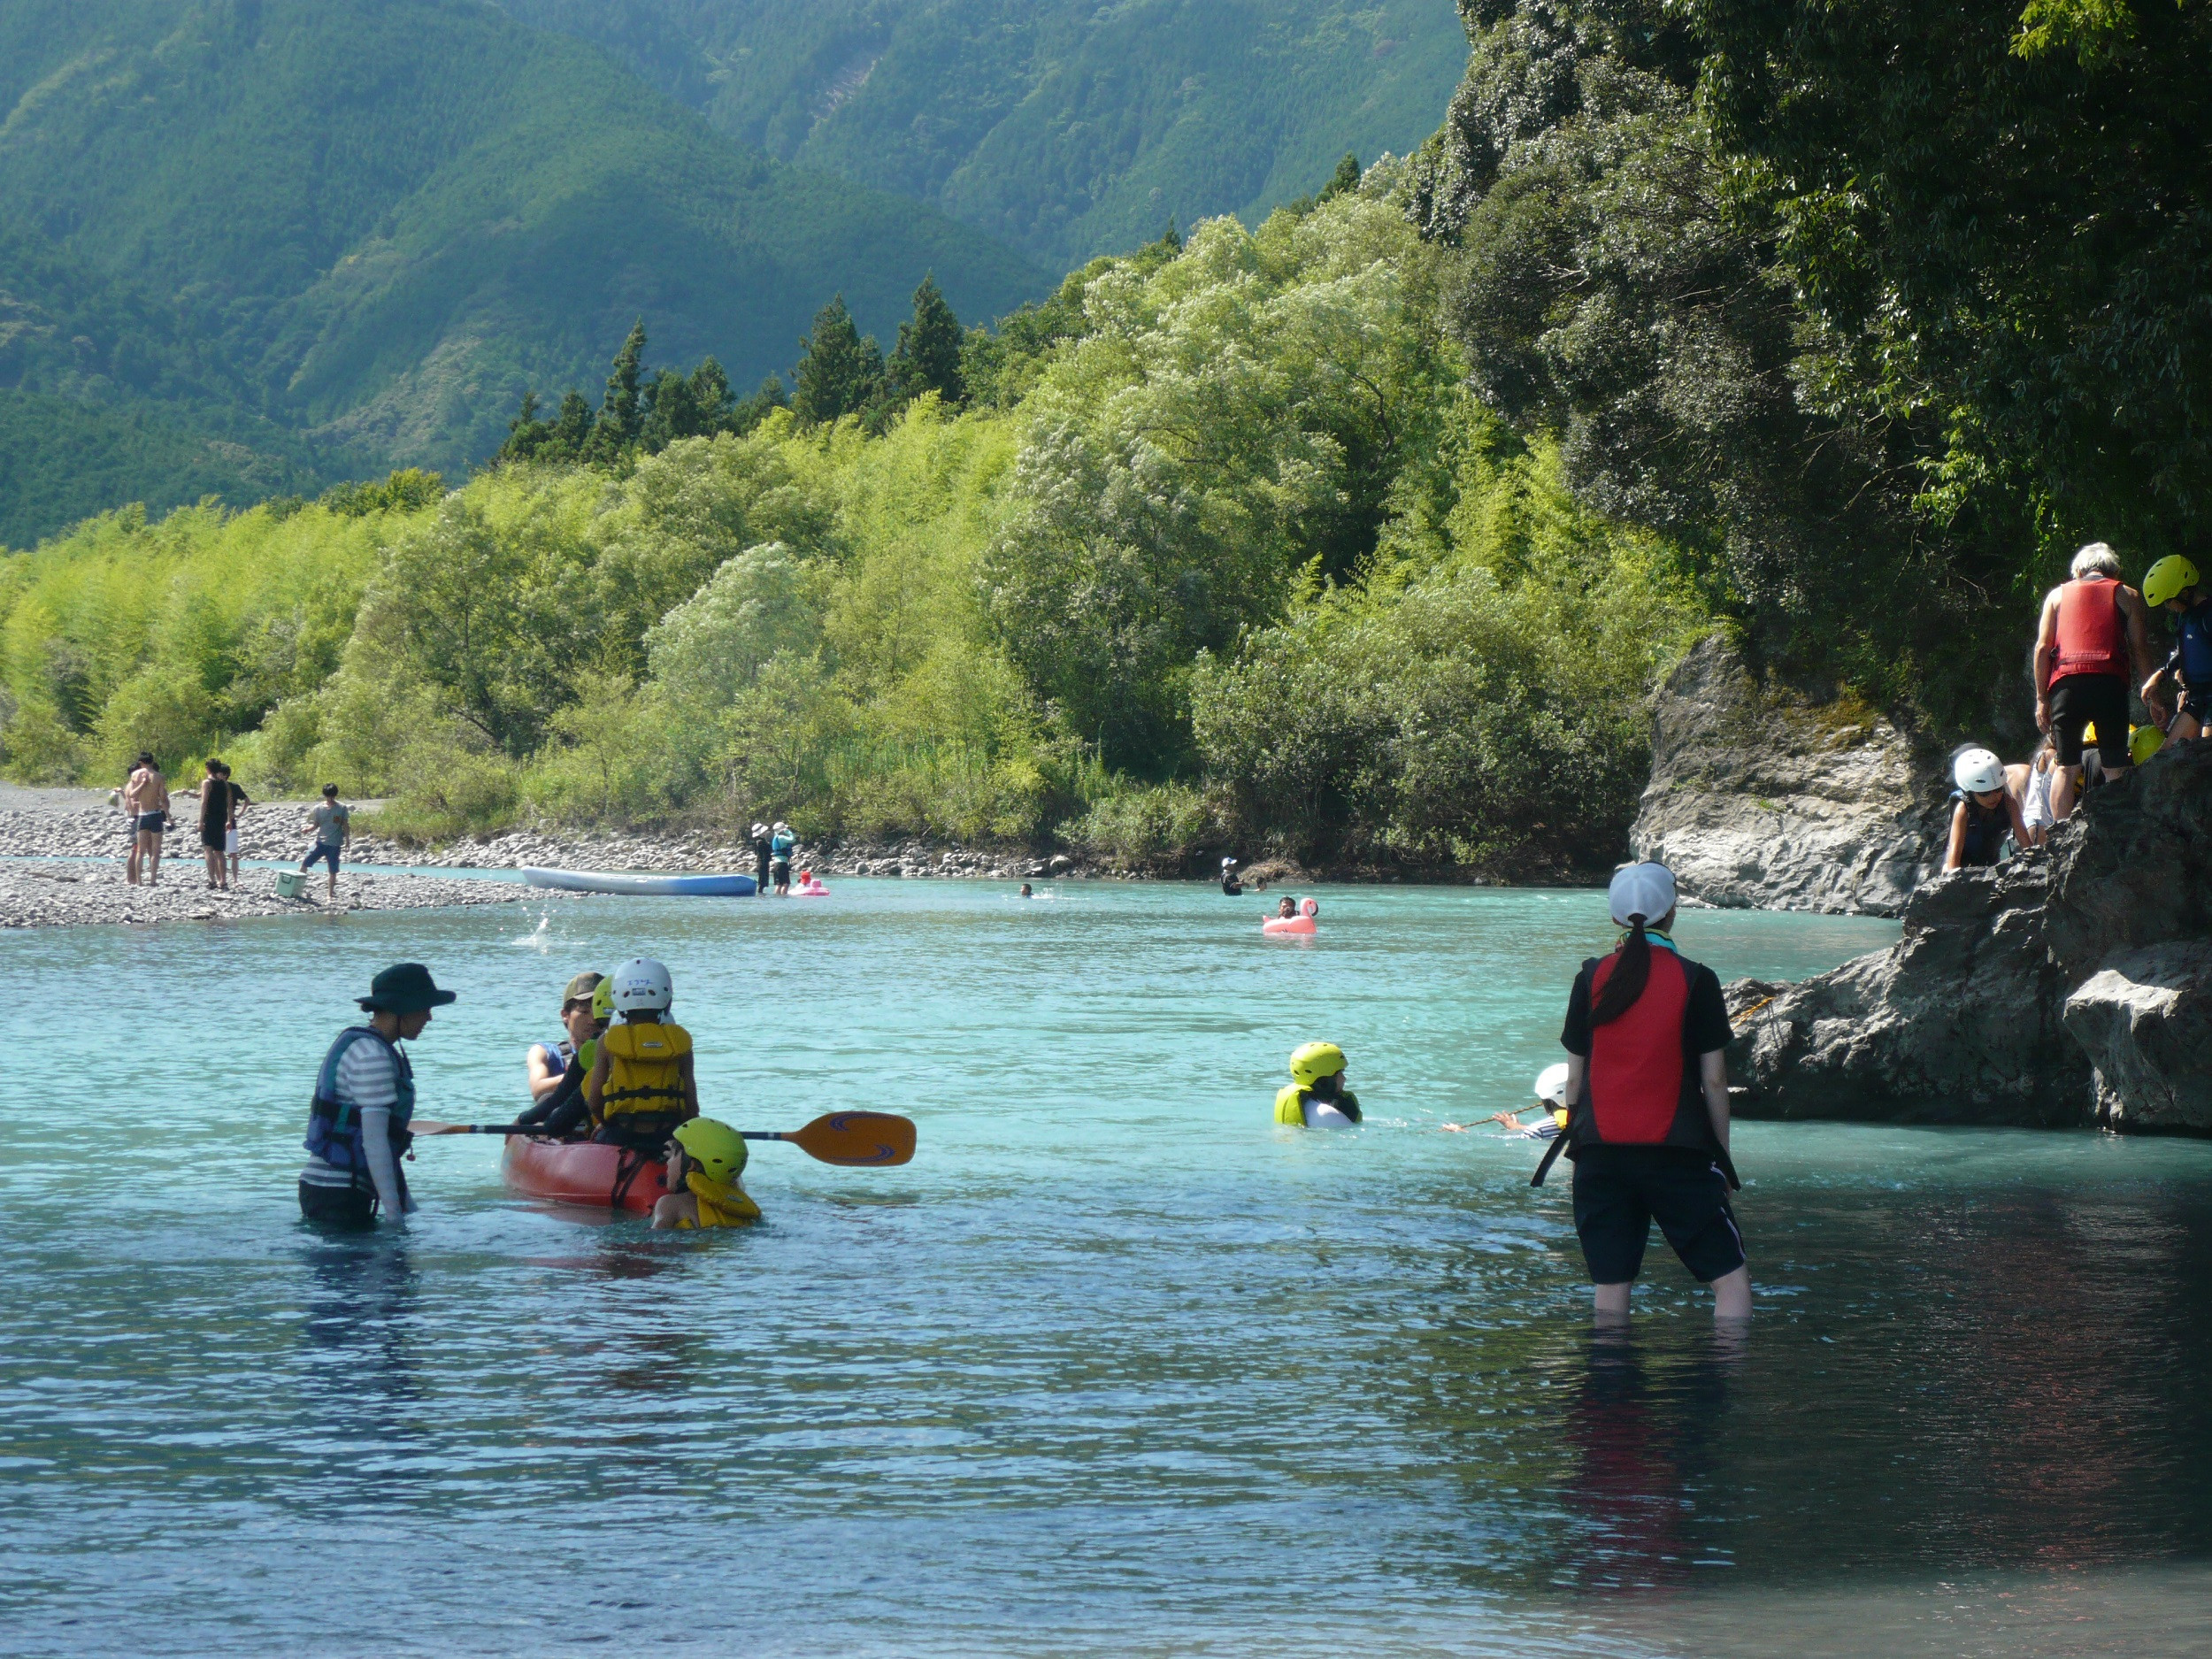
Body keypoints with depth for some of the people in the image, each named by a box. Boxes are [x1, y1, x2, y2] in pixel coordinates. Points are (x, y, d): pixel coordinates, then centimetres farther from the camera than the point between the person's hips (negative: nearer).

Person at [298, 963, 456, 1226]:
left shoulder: (359, 1045, 18)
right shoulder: (372, 1056, -14)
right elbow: (374, 1141, -20)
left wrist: (406, 1203, 21)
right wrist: (394, 1214, -20)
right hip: (338, 1198, -10)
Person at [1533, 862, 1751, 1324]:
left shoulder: (1592, 978, 4)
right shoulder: (1695, 980, -3)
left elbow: (1575, 1075, 8)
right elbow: (1713, 1080, -1)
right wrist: (1722, 1154, 8)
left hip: (1600, 1151, 3)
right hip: (1677, 1152, -3)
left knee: (1610, 1287, 7)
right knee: (1731, 1278, 1)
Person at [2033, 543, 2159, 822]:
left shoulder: (2058, 595, 19)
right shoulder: (2128, 596, 15)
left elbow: (2043, 647, 11)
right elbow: (2140, 649, 8)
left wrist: (2042, 698, 11)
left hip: (2066, 683, 1)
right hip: (2110, 682, -1)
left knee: (2066, 768, 7)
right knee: (2115, 769, 3)